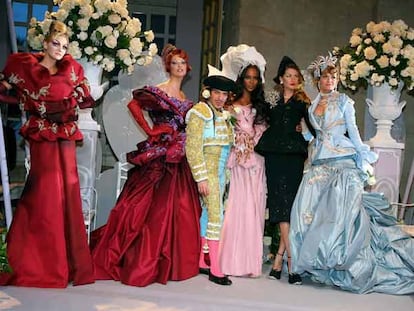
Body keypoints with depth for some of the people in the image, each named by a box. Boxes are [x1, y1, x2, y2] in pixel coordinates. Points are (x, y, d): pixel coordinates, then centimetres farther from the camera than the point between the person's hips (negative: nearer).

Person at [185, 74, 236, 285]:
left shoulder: (224, 115, 16)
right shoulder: (199, 112, -8)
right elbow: (193, 148, -14)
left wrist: (225, 175, 15)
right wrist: (201, 178, -18)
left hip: (220, 171, 8)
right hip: (207, 169, -8)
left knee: (208, 214, 10)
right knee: (216, 214, -11)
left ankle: (202, 261, 18)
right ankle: (215, 270, -8)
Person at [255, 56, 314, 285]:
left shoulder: (302, 101, 7)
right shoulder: (272, 99, 14)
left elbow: (313, 126, 2)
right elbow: (266, 123, 20)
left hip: (294, 156, -2)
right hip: (274, 154, 2)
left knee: (288, 203, -7)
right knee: (280, 204, -4)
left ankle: (279, 259, -3)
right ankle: (292, 261, 0)